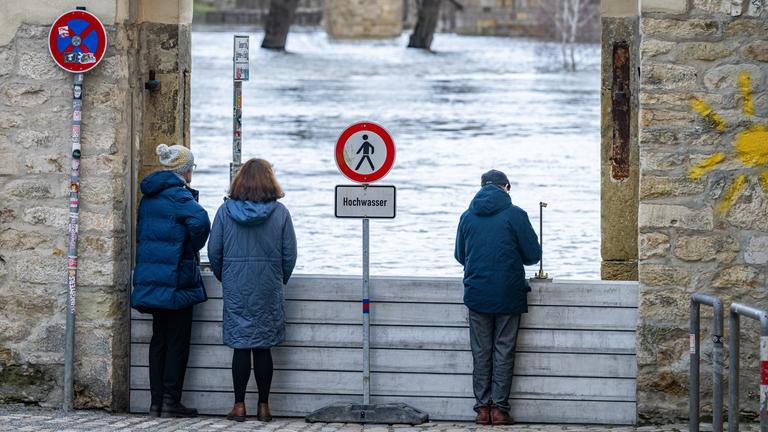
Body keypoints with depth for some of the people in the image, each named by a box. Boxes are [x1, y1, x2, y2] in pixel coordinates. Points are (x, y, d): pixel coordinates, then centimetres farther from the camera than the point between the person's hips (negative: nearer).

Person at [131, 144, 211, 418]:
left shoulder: (149, 195, 13)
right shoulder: (178, 194, -12)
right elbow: (200, 220, -29)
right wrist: (194, 248, -12)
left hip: (151, 276, 8)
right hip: (176, 277, -8)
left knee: (159, 340, 11)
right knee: (177, 341, -1)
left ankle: (157, 401, 10)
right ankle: (171, 402, -2)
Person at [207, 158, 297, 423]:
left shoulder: (226, 211, -2)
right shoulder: (280, 212, -2)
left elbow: (214, 251, 0)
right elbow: (290, 255, -1)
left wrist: (223, 277, 16)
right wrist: (280, 280, 15)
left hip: (236, 289, 0)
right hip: (268, 290, 0)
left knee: (240, 347, 4)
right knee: (263, 348, 5)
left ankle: (239, 406, 3)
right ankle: (263, 406, 8)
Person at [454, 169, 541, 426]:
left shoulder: (468, 217, 4)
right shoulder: (515, 215, -6)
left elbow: (460, 255, 13)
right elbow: (533, 255, -3)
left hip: (476, 295, 2)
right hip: (508, 295, -2)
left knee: (481, 352, 8)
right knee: (503, 352, 3)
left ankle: (483, 408, 6)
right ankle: (499, 408, 1)